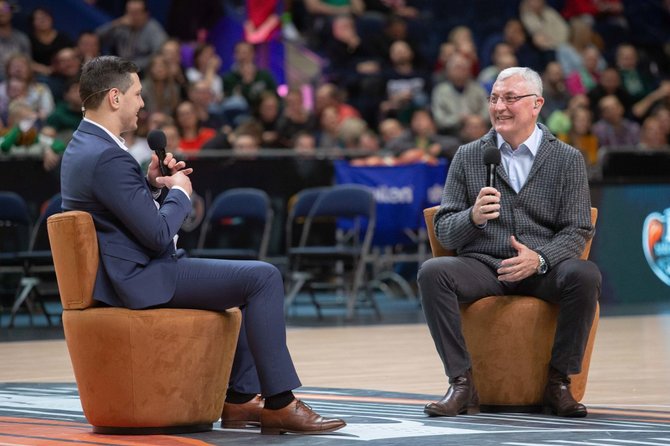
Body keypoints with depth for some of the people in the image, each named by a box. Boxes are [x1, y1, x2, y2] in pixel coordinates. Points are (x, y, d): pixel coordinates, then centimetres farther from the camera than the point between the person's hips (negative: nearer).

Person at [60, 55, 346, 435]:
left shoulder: (82, 147, 11)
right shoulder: (108, 157, -22)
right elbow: (159, 236, -22)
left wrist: (153, 185, 5)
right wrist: (179, 192, -4)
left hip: (124, 273, 11)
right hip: (142, 279, -11)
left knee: (255, 277, 20)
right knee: (264, 277, -12)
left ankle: (241, 399, 15)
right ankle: (279, 404, -8)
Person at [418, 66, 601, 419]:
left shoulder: (568, 159, 8)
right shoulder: (468, 157, 11)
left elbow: (577, 231, 1)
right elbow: (444, 232, 7)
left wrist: (540, 258, -20)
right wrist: (474, 217, -16)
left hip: (542, 270, -1)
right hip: (482, 267, 1)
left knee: (585, 275, -32)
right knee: (432, 272, -29)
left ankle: (558, 382, -18)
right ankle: (462, 383, -26)